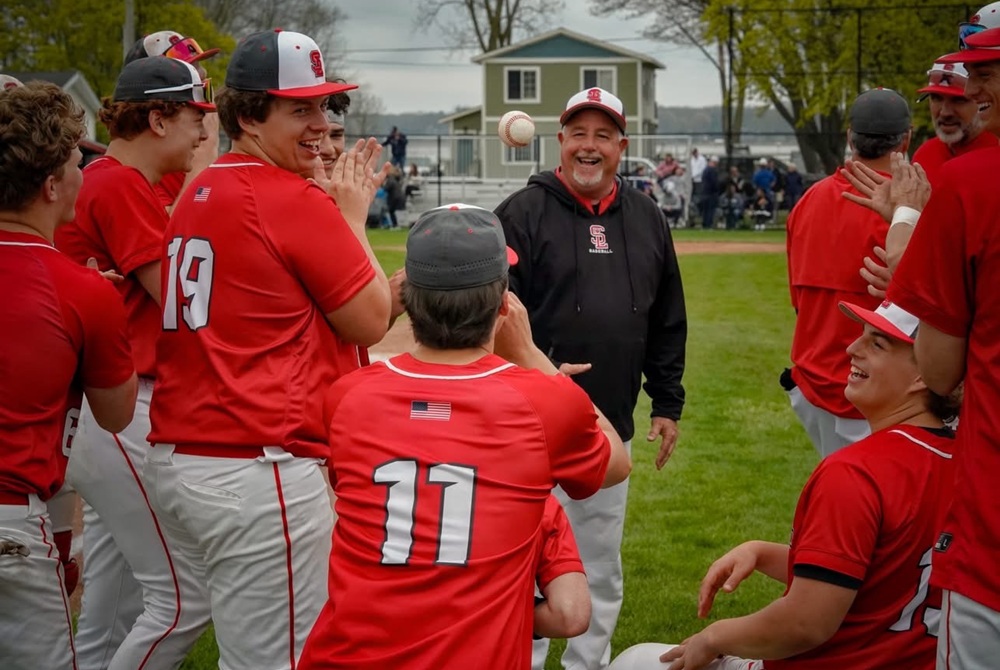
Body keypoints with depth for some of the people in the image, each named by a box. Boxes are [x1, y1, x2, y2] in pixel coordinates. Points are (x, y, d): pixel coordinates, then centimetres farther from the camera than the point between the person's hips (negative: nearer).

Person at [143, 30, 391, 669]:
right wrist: (352, 216, 7)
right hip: (259, 470, -9)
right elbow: (371, 321, -3)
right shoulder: (295, 200, -11)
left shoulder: (198, 194, 14)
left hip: (176, 462, 9)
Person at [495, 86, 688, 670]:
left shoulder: (648, 219, 10)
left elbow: (668, 324, 15)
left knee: (603, 569, 15)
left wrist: (667, 403, 12)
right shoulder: (524, 212, -5)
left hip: (612, 428, 5)